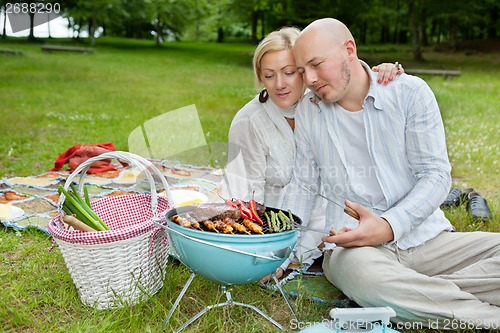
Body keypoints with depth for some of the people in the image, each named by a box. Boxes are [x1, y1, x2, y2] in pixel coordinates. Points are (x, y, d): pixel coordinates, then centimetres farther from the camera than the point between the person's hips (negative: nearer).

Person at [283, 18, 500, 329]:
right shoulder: (308, 110, 8)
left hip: (425, 237, 0)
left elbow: (436, 174, -4)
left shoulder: (410, 92, 0)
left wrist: (389, 226, -21)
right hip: (351, 245, 1)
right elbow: (303, 184, 11)